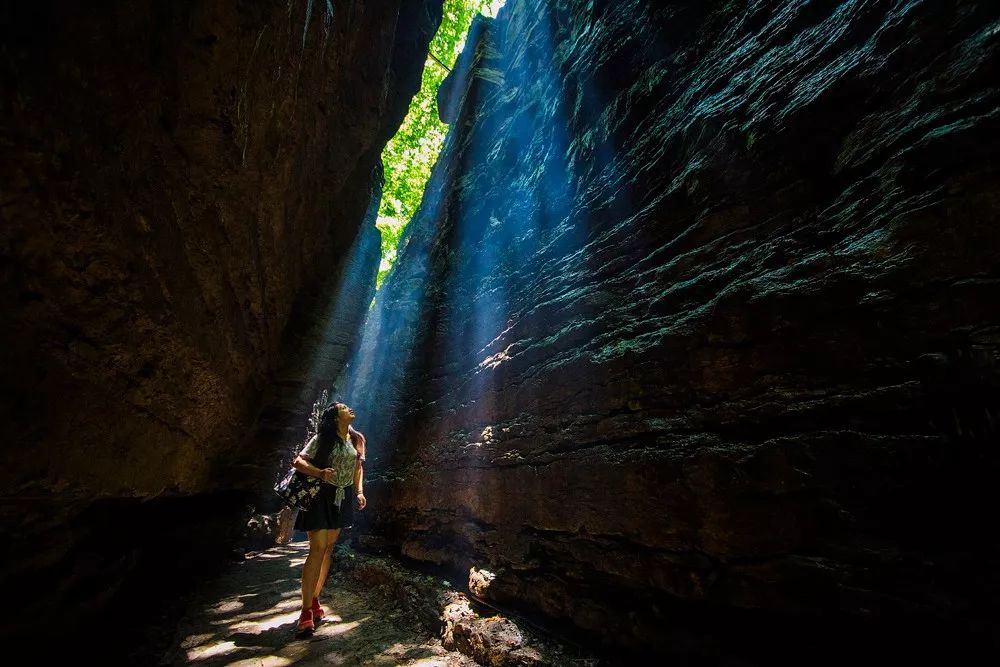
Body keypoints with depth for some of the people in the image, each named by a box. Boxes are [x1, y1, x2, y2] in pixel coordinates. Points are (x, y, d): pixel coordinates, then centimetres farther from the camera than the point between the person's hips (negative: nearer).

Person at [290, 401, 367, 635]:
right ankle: (306, 610, 0)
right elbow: (298, 461, -14)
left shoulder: (356, 439, 5)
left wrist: (359, 491, 4)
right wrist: (320, 473, -29)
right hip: (322, 495, -6)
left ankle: (315, 600, 26)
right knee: (317, 549, -8)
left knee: (329, 548, 12)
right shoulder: (322, 438, -11)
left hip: (343, 497, 6)